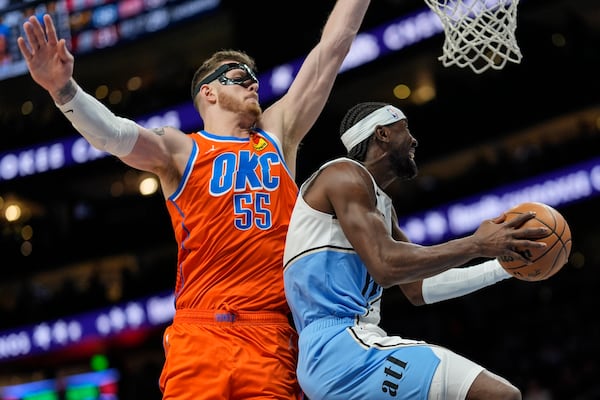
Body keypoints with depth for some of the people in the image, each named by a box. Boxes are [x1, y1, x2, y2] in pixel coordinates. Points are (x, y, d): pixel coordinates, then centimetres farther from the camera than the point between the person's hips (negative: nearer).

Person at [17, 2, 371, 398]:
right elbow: (116, 133, -9)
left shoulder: (278, 136, 20)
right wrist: (64, 90, -26)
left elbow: (331, 50, 21)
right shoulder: (181, 150, 9)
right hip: (200, 335, -3)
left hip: (273, 338, 3)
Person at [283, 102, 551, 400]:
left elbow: (417, 287, 25)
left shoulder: (381, 202, 24)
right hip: (339, 346, -11)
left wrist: (505, 266, 21)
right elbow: (386, 267, -19)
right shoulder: (345, 174, -6)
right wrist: (477, 245, -13)